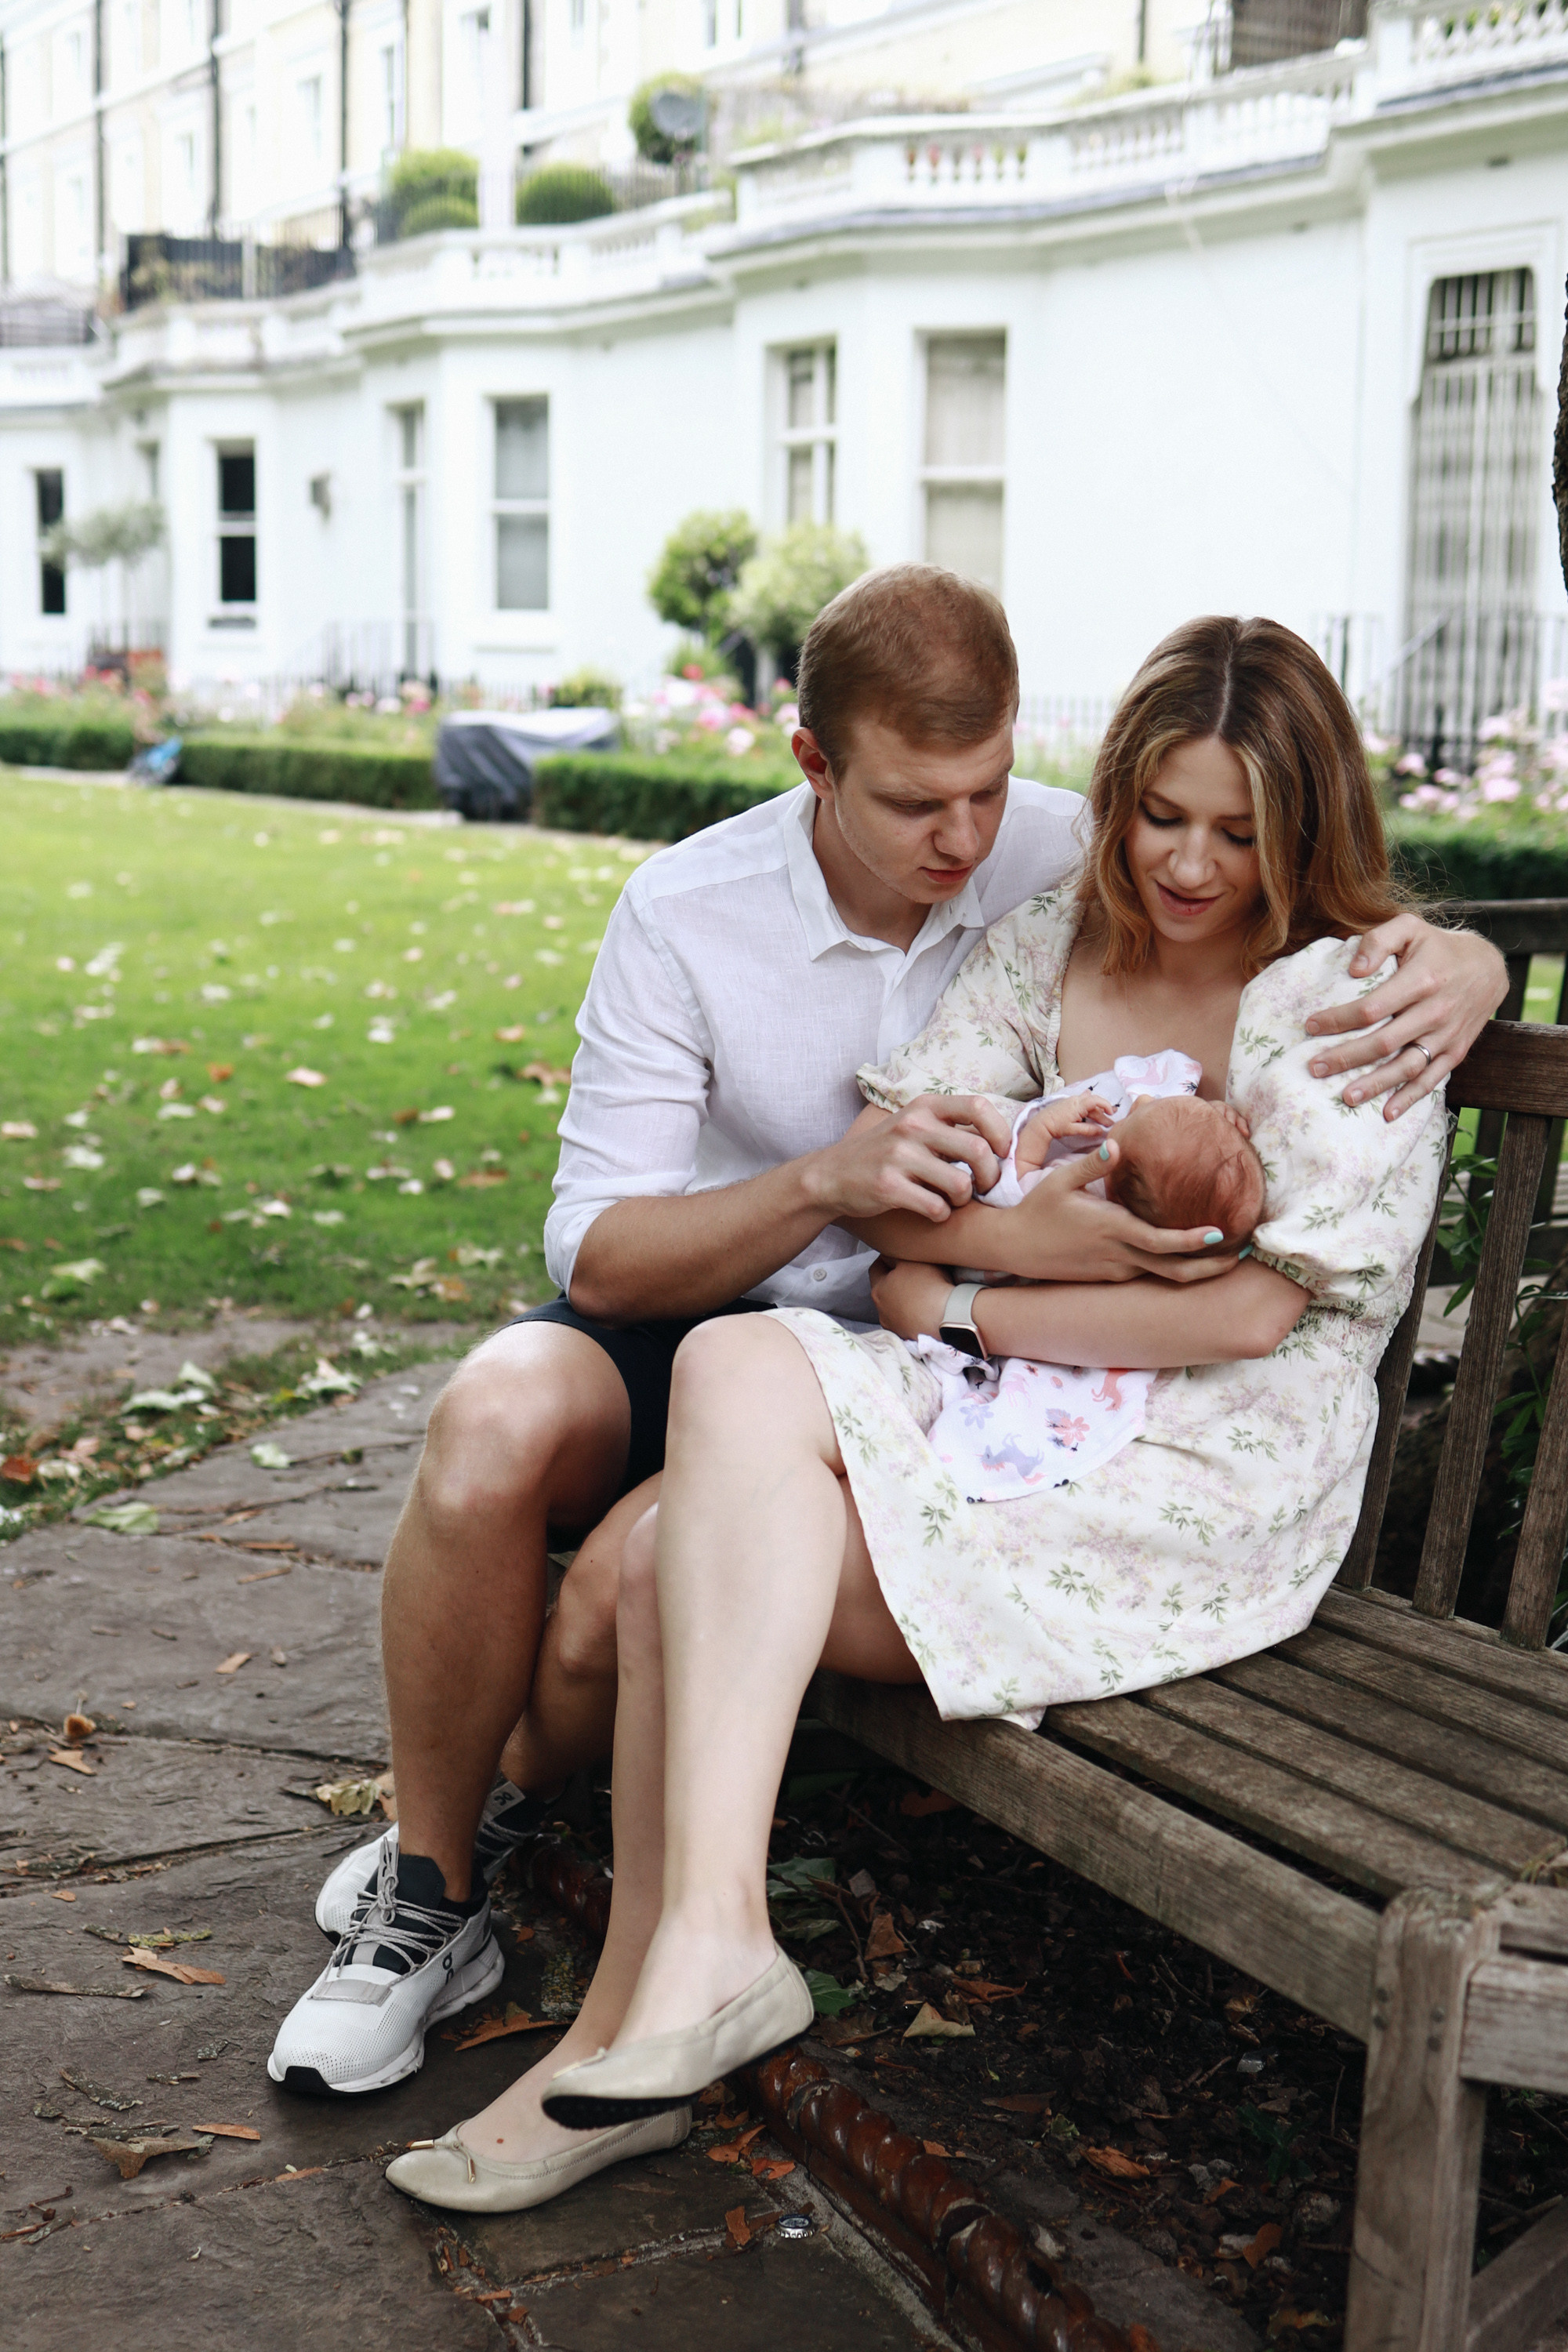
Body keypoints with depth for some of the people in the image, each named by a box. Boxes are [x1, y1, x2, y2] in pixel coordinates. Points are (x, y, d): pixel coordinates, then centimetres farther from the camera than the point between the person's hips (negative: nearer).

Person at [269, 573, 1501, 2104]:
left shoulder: (1074, 864, -7)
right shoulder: (684, 913, -10)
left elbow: (1373, 919, 3)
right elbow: (596, 1248, -12)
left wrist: (1455, 962, -23)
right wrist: (825, 1183, -30)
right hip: (688, 1321, 1)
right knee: (495, 1421, -33)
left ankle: (502, 1820, 6)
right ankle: (429, 1898, -10)